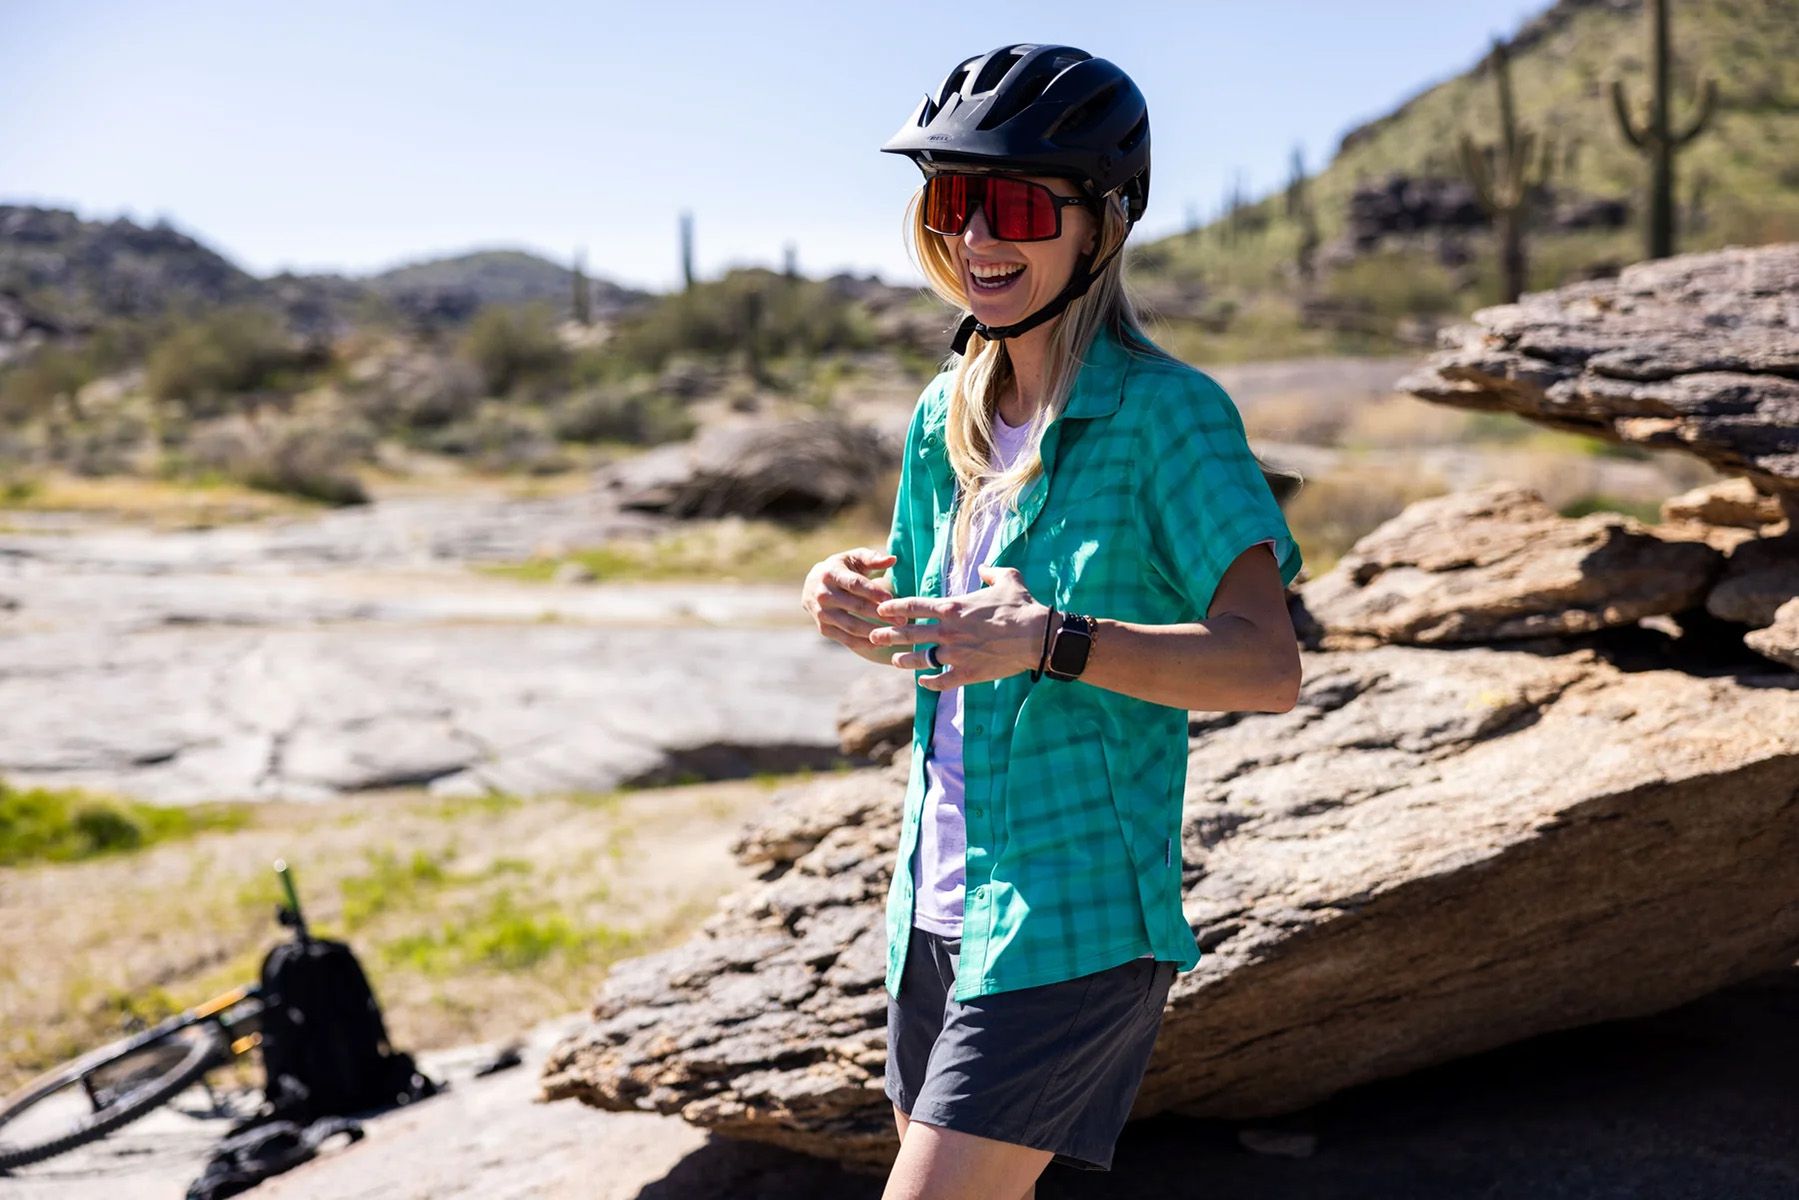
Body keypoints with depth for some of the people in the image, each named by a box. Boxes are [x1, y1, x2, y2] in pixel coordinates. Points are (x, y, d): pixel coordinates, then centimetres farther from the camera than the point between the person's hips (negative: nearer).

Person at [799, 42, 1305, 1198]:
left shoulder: (1167, 414, -13)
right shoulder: (947, 415, 8)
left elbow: (1269, 667, -22)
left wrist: (1047, 643, -33)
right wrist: (865, 608, -4)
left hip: (1074, 919, -7)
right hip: (937, 906, 8)